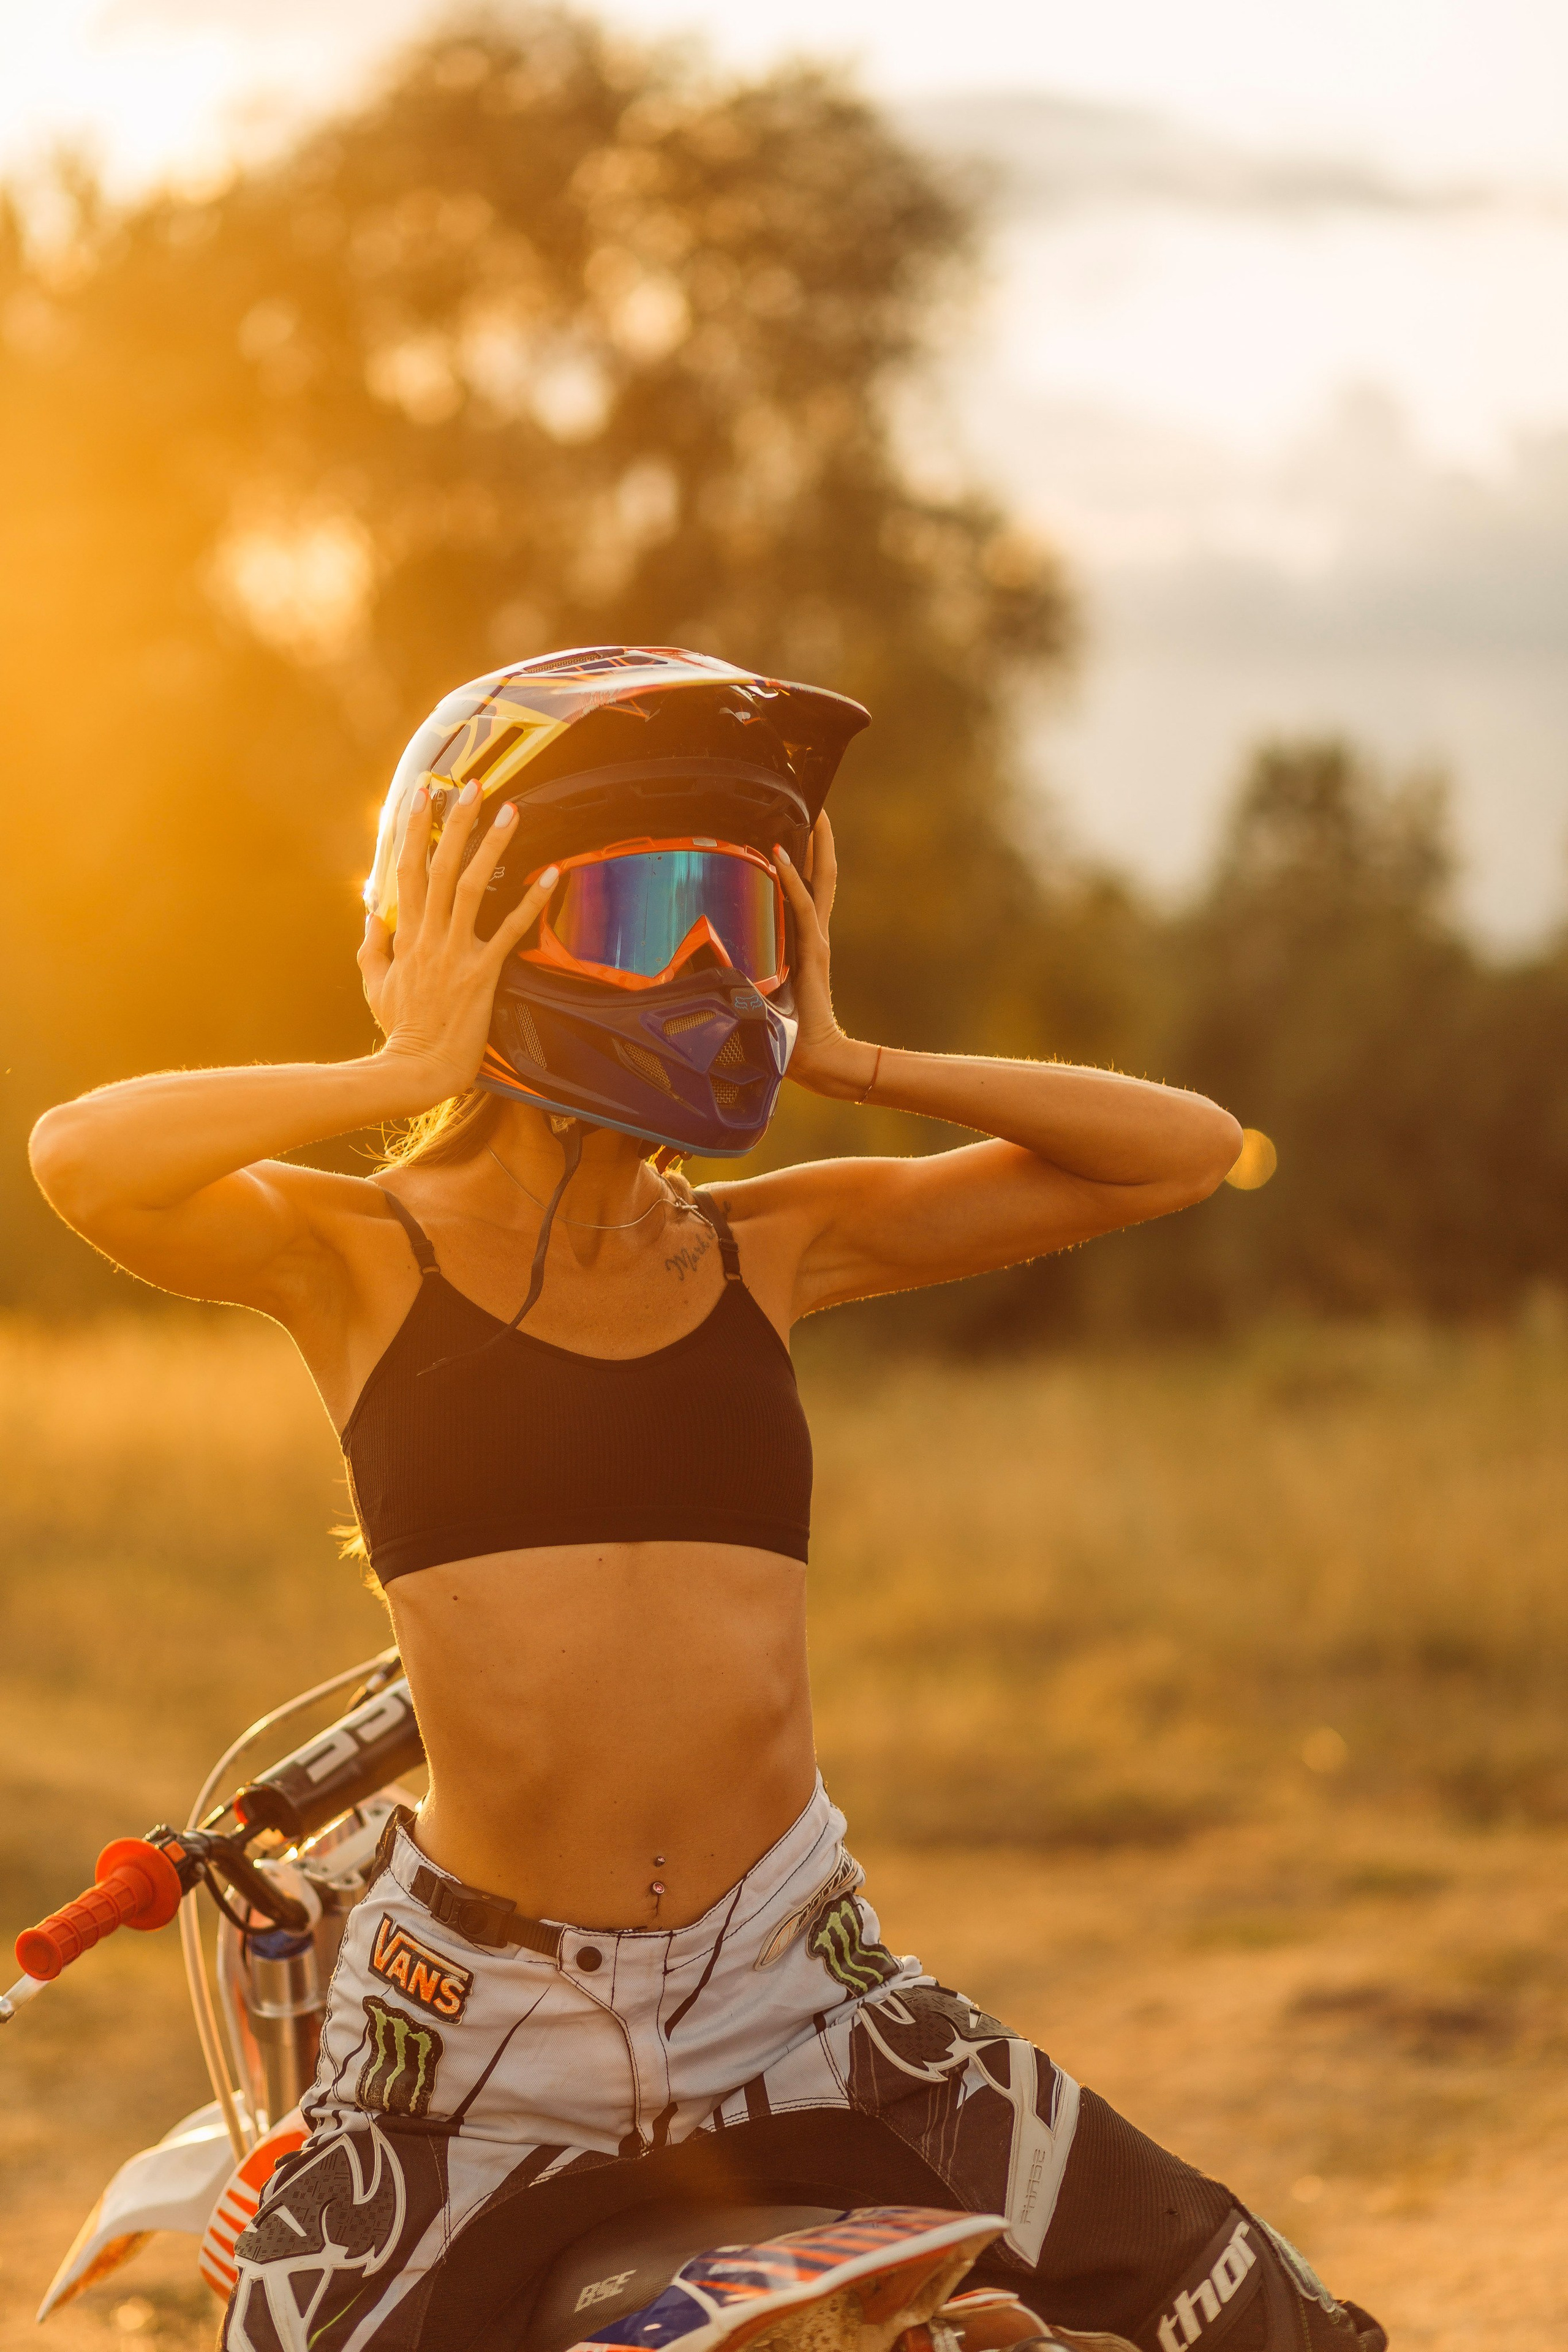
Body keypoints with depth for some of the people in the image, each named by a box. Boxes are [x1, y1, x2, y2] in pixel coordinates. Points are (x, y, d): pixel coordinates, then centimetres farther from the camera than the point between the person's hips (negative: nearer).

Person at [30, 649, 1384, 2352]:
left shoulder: (770, 1252, 7)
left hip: (795, 2002, 3)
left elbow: (1186, 1156, 5)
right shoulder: (363, 1258, -4)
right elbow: (83, 1161, -26)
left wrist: (847, 1064, -2)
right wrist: (407, 1069, -17)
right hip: (483, 2020, -3)